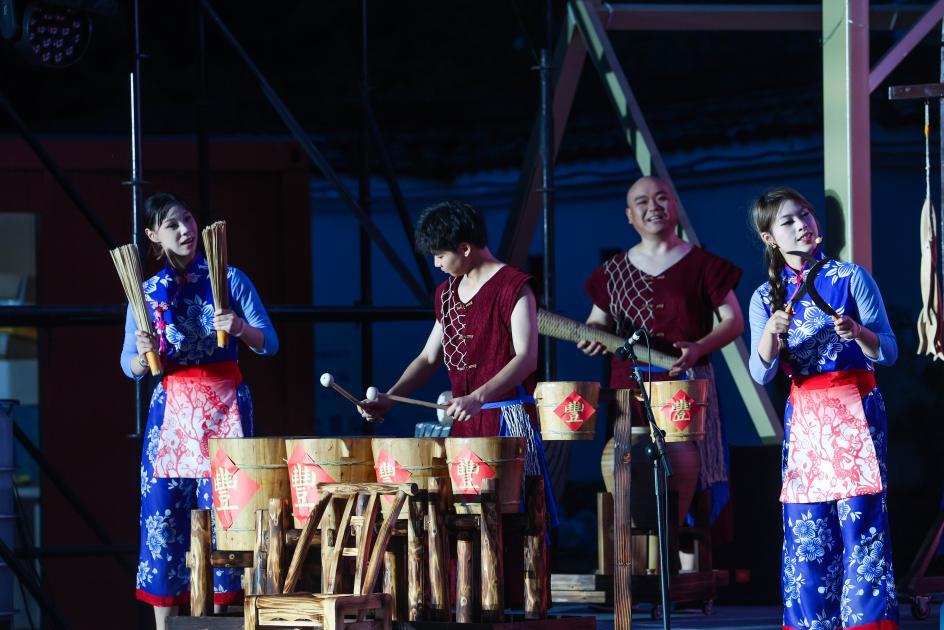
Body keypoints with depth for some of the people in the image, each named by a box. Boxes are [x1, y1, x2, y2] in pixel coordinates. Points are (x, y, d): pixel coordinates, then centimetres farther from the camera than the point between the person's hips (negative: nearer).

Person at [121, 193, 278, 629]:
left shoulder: (229, 279, 4)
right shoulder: (148, 292, 8)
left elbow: (270, 344, 3)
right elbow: (129, 366, 7)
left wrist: (240, 328, -17)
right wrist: (144, 355, -15)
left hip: (225, 406, -2)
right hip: (172, 408, 2)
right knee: (164, 514, -3)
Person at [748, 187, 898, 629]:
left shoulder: (850, 278, 1)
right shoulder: (766, 298, 9)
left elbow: (888, 353, -1)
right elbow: (762, 374, 1)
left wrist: (857, 333, -22)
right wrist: (770, 332, -18)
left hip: (855, 411, -3)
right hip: (803, 418, 3)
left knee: (860, 522, -10)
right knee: (806, 533, 0)